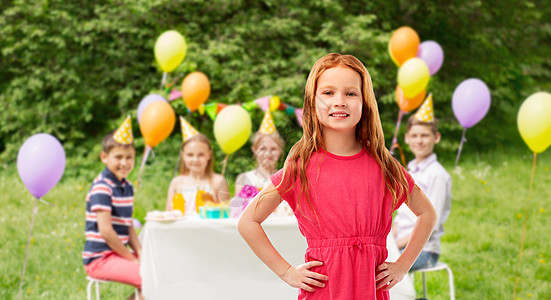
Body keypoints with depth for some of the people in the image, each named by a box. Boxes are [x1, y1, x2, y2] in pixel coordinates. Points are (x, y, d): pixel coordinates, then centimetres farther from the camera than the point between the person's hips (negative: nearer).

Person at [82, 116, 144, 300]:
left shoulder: (127, 187, 12)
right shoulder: (102, 188, -14)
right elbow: (105, 230, -19)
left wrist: (140, 253, -1)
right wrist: (132, 259, -14)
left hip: (118, 254, 9)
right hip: (100, 259, -9)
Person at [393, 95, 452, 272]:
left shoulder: (437, 175, -10)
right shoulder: (410, 171, 16)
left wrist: (400, 243, -15)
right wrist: (389, 239, 1)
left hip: (424, 250, -8)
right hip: (403, 245, 8)